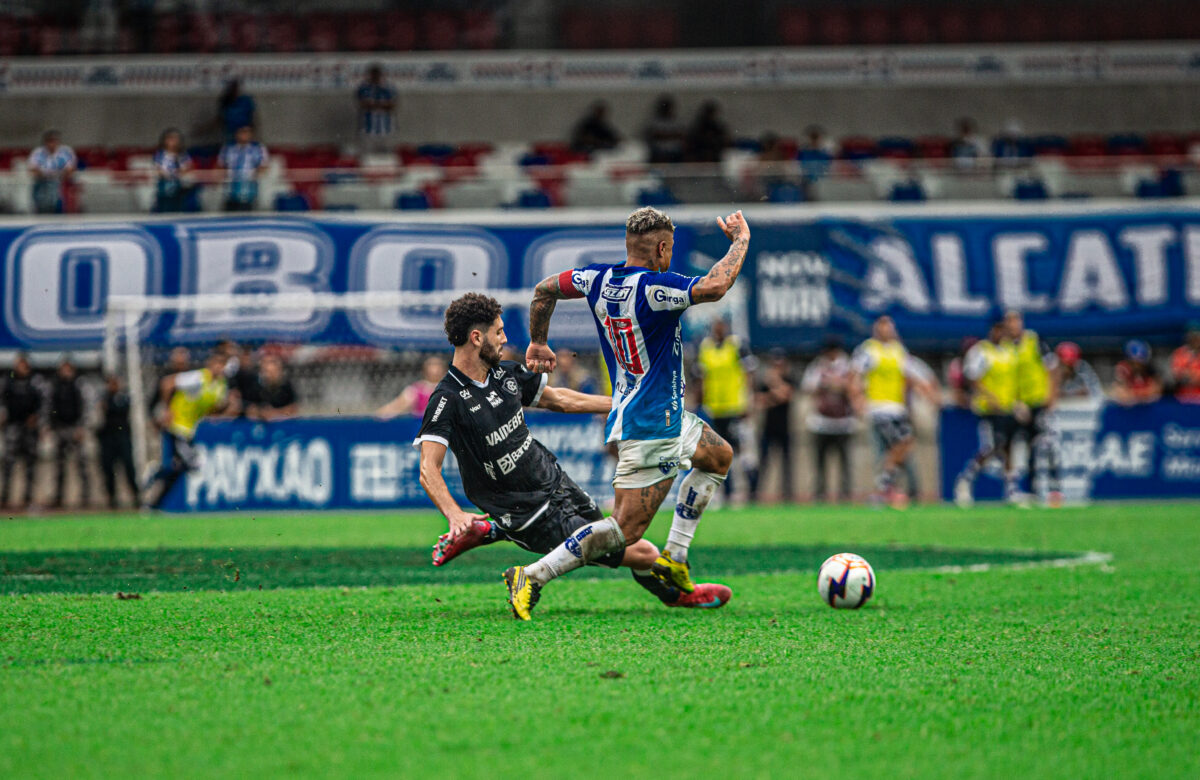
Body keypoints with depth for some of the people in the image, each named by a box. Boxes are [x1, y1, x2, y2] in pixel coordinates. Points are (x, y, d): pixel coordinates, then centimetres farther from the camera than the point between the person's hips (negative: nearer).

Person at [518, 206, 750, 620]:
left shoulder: (599, 278, 1)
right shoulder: (651, 288, -23)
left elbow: (544, 290, 14)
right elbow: (714, 286, -34)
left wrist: (538, 343, 28)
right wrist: (740, 240, -18)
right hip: (650, 426, -10)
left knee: (720, 456, 29)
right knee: (626, 529, -10)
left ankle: (673, 558, 25)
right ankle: (531, 577, -13)